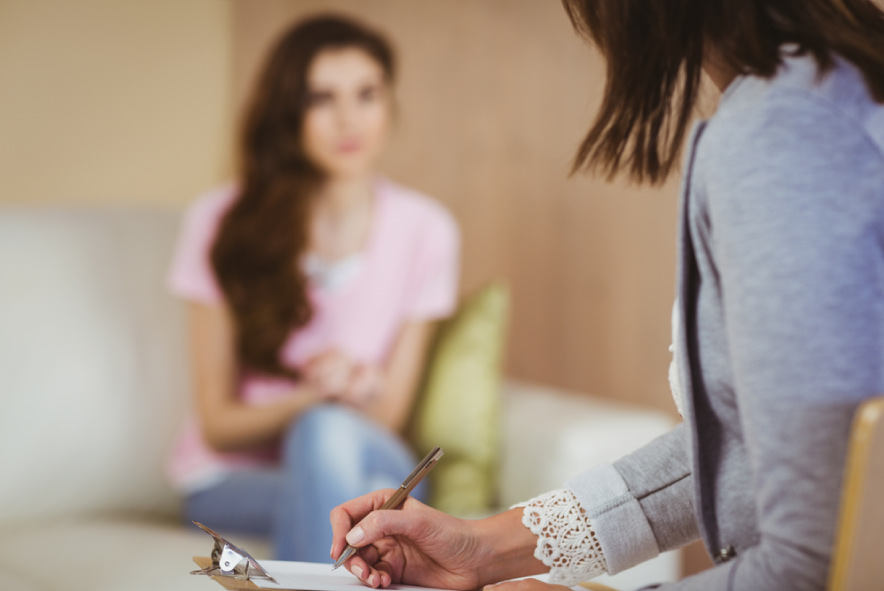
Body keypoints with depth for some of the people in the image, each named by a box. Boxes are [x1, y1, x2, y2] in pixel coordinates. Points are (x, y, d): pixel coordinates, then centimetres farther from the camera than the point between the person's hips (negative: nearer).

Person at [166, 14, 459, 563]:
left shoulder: (425, 229, -4)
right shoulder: (222, 223, -8)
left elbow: (389, 420, 0)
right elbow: (218, 425, -4)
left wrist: (360, 392, -24)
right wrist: (310, 396, -24)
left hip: (366, 461, 1)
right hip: (233, 479, -1)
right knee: (327, 429, -36)